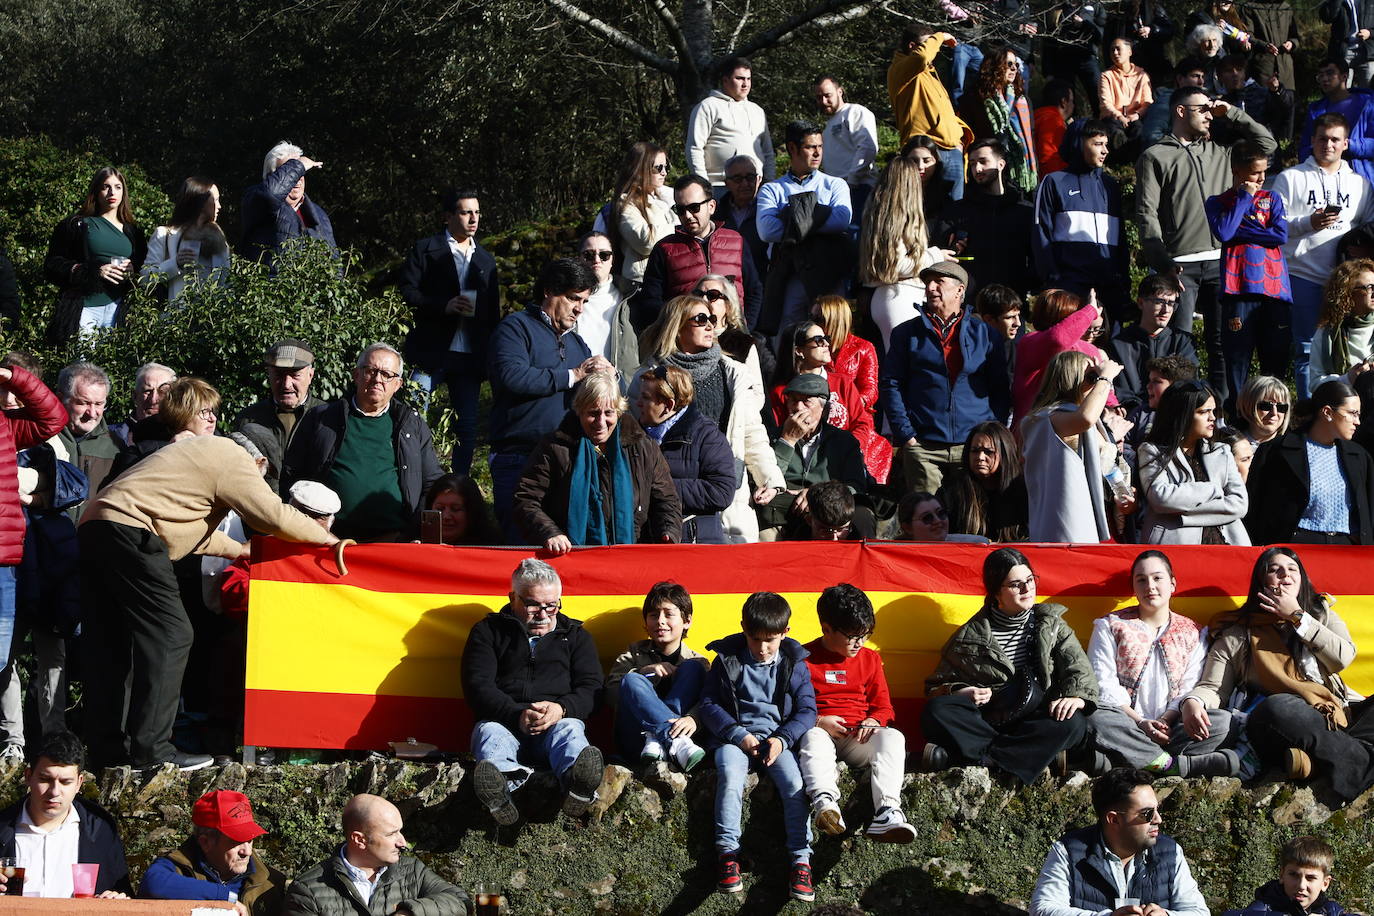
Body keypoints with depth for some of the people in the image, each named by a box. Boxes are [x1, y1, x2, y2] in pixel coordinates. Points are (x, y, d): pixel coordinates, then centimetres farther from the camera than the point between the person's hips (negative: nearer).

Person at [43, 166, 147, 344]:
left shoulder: (132, 231, 18)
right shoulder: (78, 225, 8)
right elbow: (52, 266, 0)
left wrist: (132, 272, -3)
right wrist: (94, 272, -11)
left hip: (118, 308, 3)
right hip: (84, 308, -3)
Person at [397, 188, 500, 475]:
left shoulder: (486, 260, 17)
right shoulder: (426, 249, 3)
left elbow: (493, 313, 19)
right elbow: (405, 290, -5)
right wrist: (443, 305, -17)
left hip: (471, 355, 4)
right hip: (431, 353, -4)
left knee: (467, 427, 4)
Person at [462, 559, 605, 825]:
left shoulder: (575, 635, 24)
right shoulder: (488, 631, 18)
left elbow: (591, 688, 10)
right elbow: (478, 687, 3)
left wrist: (561, 709, -15)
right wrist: (517, 715, -17)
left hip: (556, 724, 1)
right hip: (504, 723, -1)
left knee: (570, 729, -33)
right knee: (488, 732, -34)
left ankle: (577, 782, -69)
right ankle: (505, 781, -70)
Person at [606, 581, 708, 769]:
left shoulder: (697, 661, 13)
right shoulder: (634, 654, 18)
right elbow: (611, 693, 2)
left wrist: (693, 718, -32)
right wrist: (646, 672, -12)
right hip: (635, 744, 0)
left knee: (692, 668, -12)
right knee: (631, 681, -24)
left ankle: (656, 740, -32)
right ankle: (677, 742, -42)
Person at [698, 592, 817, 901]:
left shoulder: (794, 665, 8)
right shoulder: (727, 660, 7)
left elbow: (806, 710, 5)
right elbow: (709, 704, 5)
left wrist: (783, 739, -13)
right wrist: (739, 735, -10)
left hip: (779, 739, 1)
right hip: (735, 736, -1)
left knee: (795, 783, -27)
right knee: (730, 775, -32)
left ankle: (801, 860, -26)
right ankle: (727, 853, -30)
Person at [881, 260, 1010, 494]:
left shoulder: (984, 334, 12)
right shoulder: (907, 333, 10)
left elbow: (1000, 389, 13)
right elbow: (890, 385, 6)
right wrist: (904, 434, -5)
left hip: (975, 446, 1)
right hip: (923, 447, -1)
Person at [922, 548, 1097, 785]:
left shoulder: (1051, 625, 13)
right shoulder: (972, 634, 10)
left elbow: (1078, 667, -1)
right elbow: (939, 684, 15)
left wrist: (1077, 697, -24)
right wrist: (961, 693, -8)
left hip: (1035, 723, 1)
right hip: (986, 721, 0)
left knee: (1073, 723, -33)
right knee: (935, 711, -27)